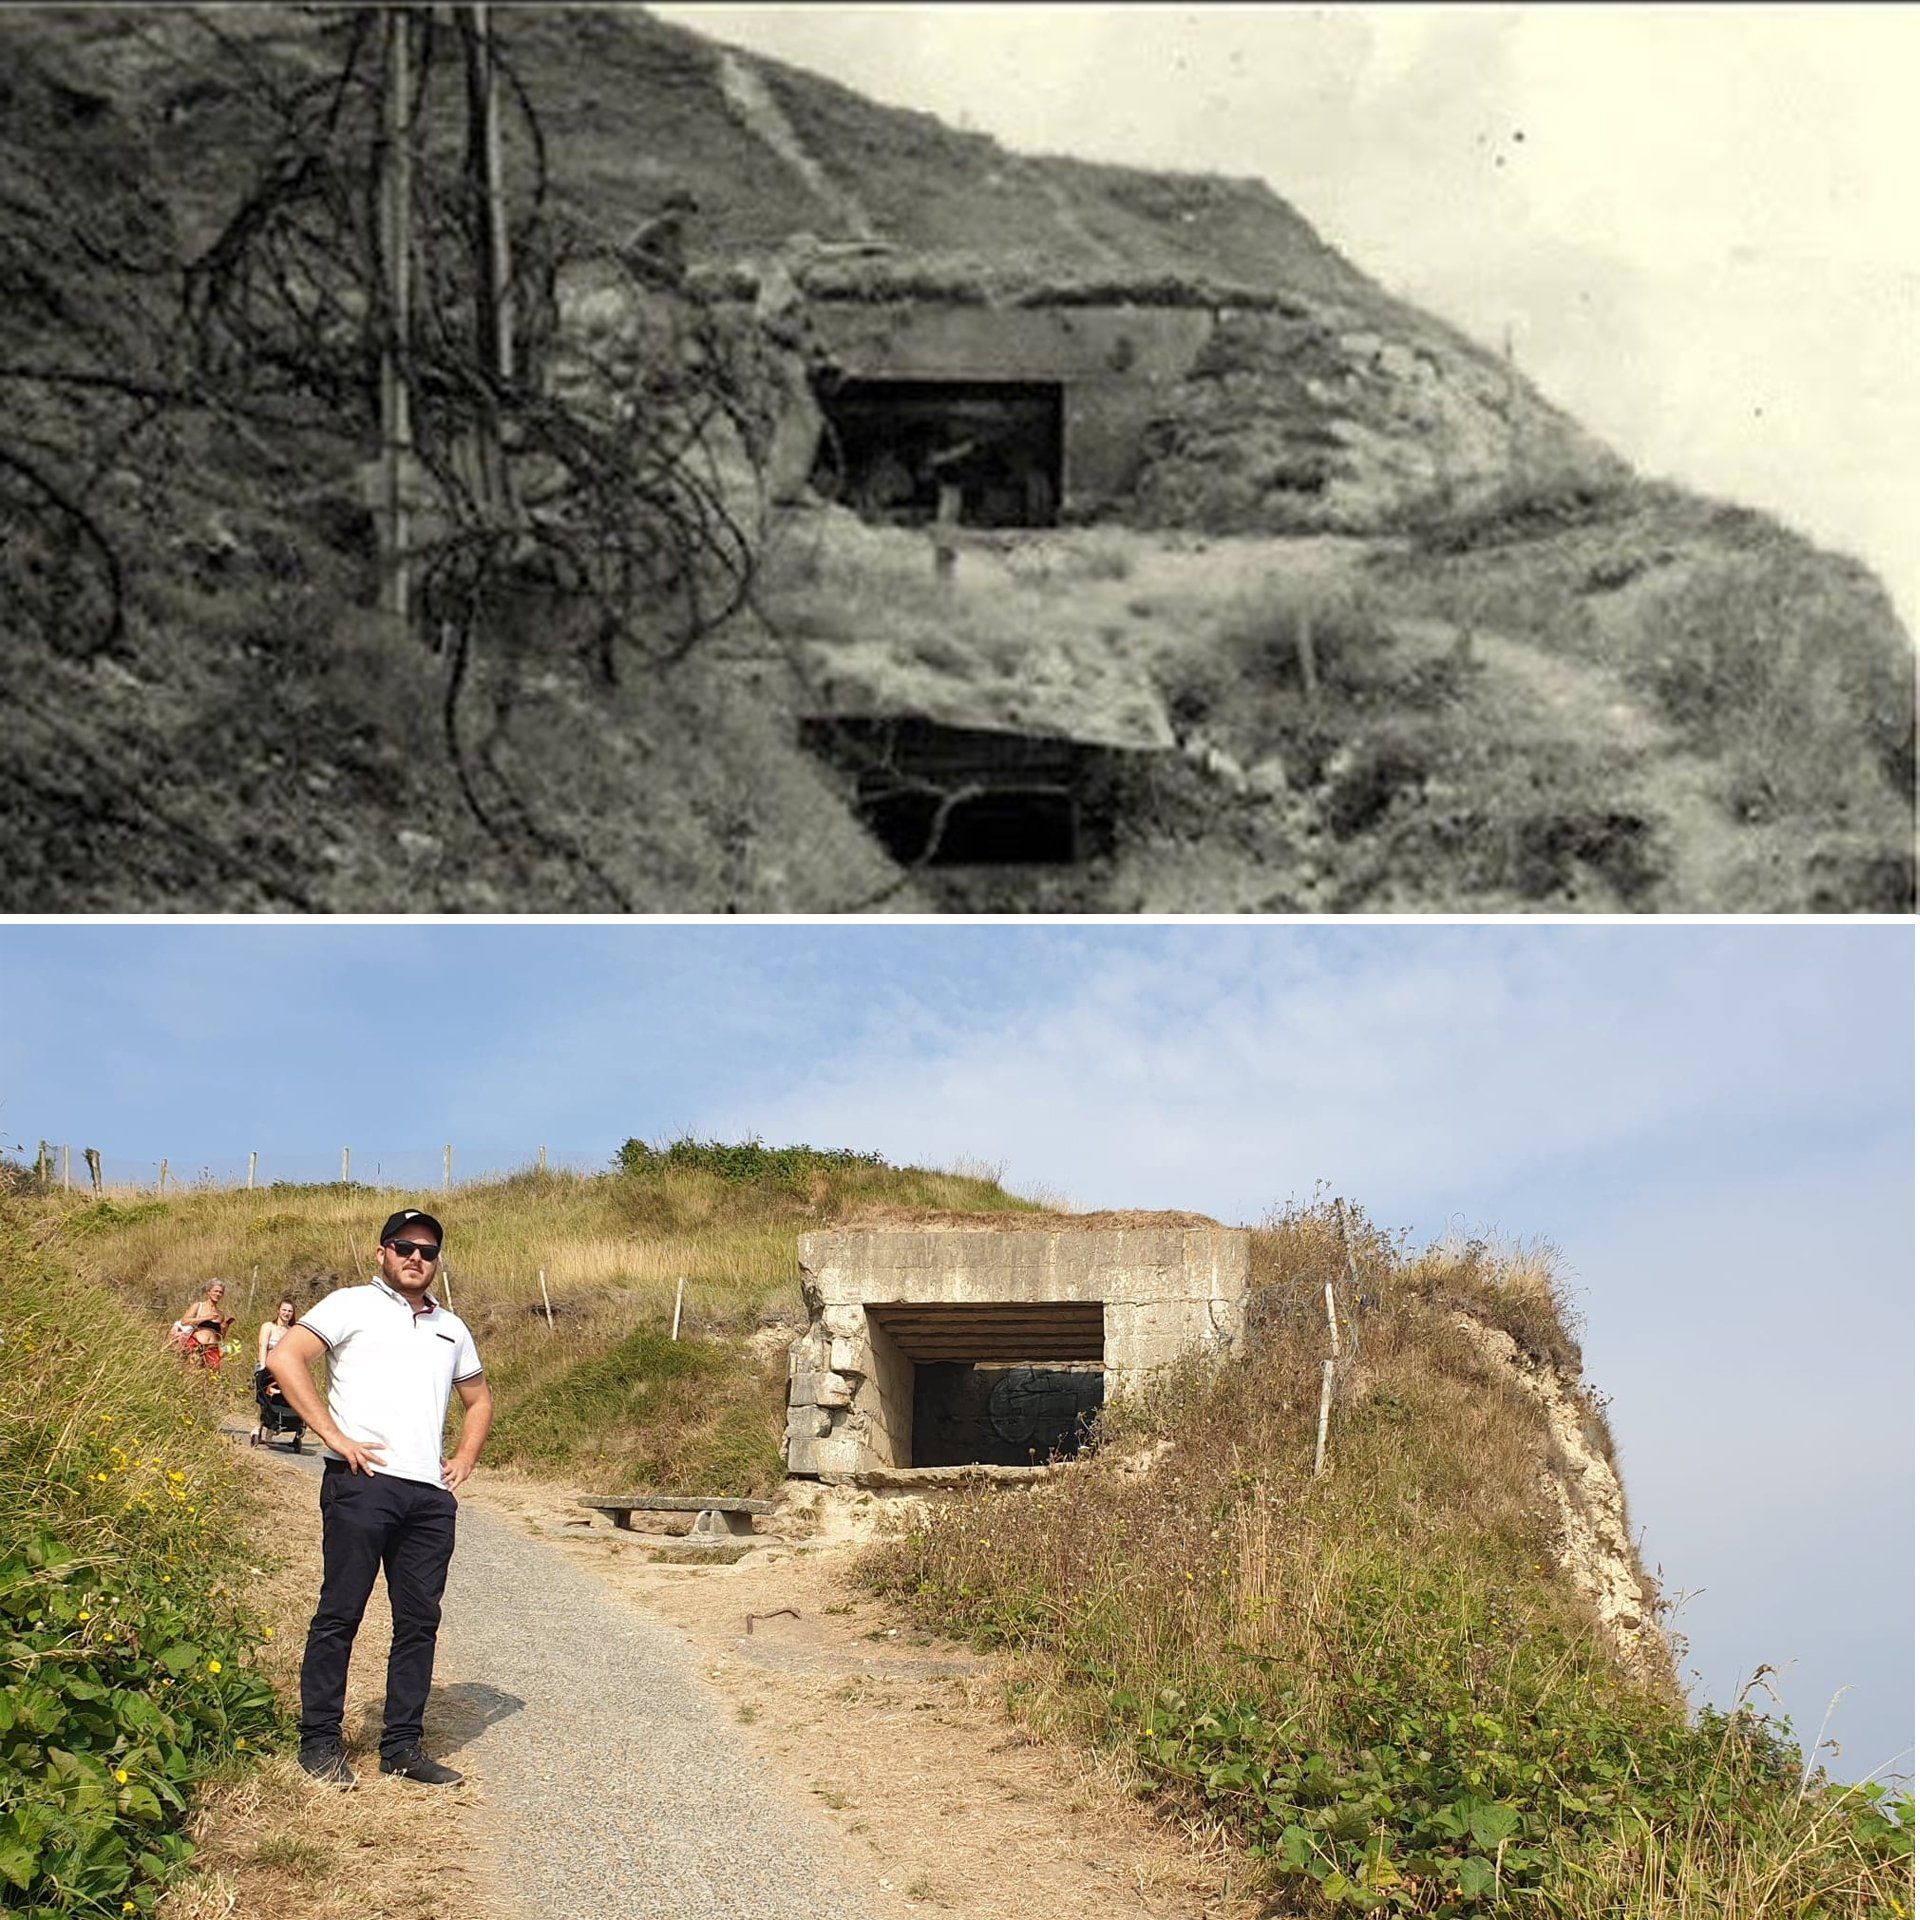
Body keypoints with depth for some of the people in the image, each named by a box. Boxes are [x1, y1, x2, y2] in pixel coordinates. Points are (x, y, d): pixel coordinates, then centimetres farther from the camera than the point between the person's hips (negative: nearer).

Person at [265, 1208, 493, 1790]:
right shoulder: (352, 1306, 4)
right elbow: (284, 1357, -8)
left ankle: (402, 1744, 14)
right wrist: (334, 1436, -12)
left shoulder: (451, 1328, 21)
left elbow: (478, 1397, 34)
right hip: (362, 1482, -5)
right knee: (340, 1613, -1)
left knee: (420, 1621, 6)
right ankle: (320, 1741, 7)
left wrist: (465, 1459, 17)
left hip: (431, 1493, 6)